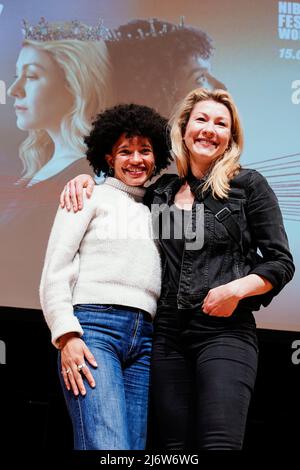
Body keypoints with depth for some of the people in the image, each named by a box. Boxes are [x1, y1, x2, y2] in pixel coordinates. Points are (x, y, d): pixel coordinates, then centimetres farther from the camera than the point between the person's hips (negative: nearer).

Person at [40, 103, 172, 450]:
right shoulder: (91, 196, 11)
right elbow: (55, 270, 1)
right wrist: (67, 335, -11)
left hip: (146, 337, 5)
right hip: (94, 325, -5)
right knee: (109, 451, -22)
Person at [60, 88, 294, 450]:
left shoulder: (248, 185, 4)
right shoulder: (160, 192, 14)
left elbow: (281, 262, 4)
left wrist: (237, 288, -11)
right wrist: (85, 181, 11)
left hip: (224, 330, -4)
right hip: (167, 334, 4)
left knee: (218, 444, -17)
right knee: (174, 448, 2)